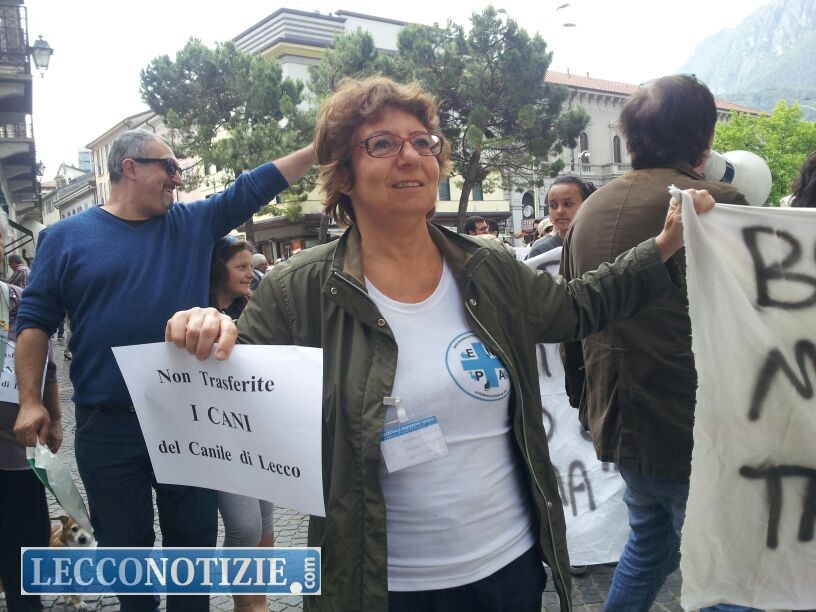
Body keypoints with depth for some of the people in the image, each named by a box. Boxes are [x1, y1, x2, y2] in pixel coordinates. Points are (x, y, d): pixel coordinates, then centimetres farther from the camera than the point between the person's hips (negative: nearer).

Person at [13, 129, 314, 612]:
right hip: (108, 427, -2)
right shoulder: (67, 236, 1)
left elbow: (257, 185, 5)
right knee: (125, 546, 14)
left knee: (195, 538, 14)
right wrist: (31, 400, -6)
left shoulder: (194, 223, 6)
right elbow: (35, 320, 1)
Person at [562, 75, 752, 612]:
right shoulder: (717, 204, -17)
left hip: (617, 424, 7)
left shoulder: (590, 209, 4)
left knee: (649, 544, 28)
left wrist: (585, 401, 22)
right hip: (695, 431, -7)